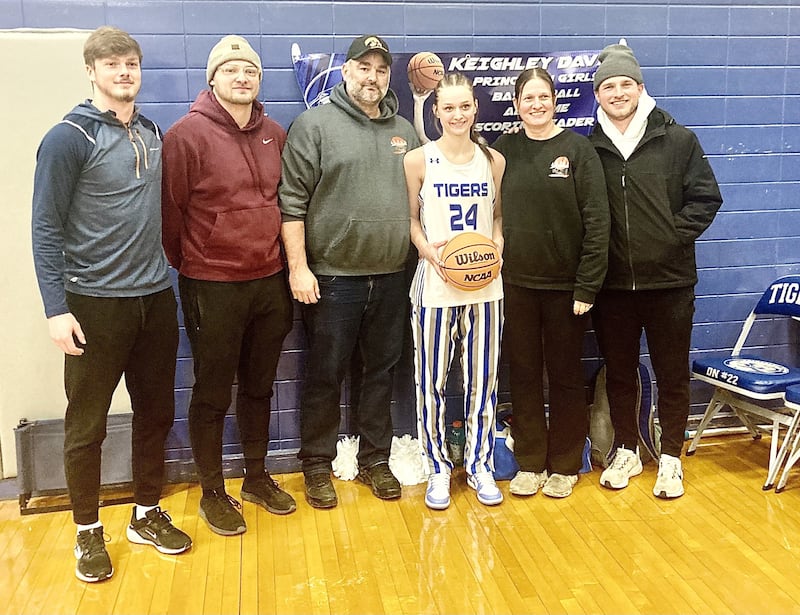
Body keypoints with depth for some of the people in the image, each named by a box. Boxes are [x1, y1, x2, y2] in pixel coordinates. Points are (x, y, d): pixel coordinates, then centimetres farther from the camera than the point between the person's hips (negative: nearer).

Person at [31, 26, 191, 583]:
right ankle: (89, 532, 22)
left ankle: (148, 514, 30)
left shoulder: (153, 133, 9)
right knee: (87, 425, 5)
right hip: (96, 305, -5)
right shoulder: (69, 138, -9)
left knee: (156, 413, 13)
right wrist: (56, 309, -15)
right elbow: (46, 228, -10)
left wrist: (166, 272, 10)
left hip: (156, 298, 6)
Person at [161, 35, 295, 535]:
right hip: (212, 287, -5)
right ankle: (213, 493, 23)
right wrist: (188, 266, -1)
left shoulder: (274, 135, 6)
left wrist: (283, 261, 10)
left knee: (259, 386, 17)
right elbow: (170, 210, -9)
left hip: (269, 280, 5)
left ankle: (258, 477, 34)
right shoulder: (188, 133, -11)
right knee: (212, 394, 7)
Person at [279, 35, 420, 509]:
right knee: (325, 376, 6)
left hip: (391, 279, 5)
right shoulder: (315, 124, -3)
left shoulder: (404, 131, 12)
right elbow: (292, 202, -8)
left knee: (381, 373, 13)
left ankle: (375, 460, 28)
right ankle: (318, 465, 22)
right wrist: (298, 267, -13)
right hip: (332, 279, -4)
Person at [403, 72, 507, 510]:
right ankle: (438, 467, 20)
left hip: (485, 285, 2)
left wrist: (495, 247, -4)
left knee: (483, 379, 7)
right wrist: (429, 250, -14)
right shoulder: (418, 160, -1)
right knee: (433, 380, 3)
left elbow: (498, 216, 14)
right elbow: (411, 219, 3)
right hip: (435, 285, -2)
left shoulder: (494, 161, 6)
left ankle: (480, 464, 24)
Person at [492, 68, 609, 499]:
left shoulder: (577, 149, -4)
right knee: (524, 375, 9)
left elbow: (596, 221, -8)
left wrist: (587, 286, -12)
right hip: (516, 284, 3)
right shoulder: (505, 150, 5)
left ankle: (564, 465, 23)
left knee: (565, 375, 9)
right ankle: (530, 463, 23)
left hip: (565, 285, -2)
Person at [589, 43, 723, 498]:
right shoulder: (591, 148, 3)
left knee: (672, 374, 8)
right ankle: (627, 451, 30)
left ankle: (671, 459, 23)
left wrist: (676, 236, -9)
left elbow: (706, 198, 0)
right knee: (619, 372, 13)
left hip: (670, 281, -1)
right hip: (612, 285, 2)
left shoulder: (678, 140, -1)